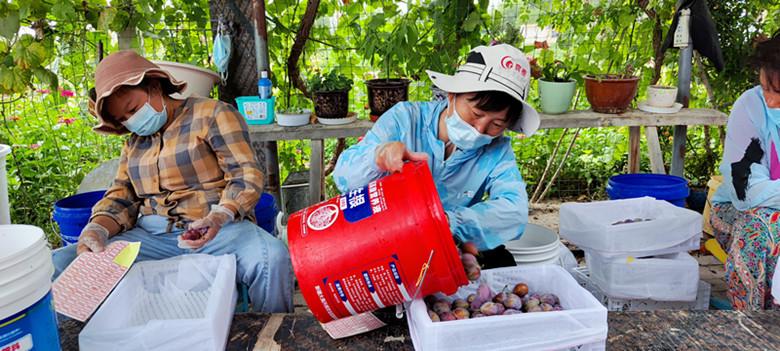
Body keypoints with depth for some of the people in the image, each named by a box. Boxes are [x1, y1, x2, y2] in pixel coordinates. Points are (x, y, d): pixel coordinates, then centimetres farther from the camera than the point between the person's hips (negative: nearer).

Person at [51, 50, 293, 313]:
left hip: (218, 228, -5)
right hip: (150, 236, 5)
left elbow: (246, 175, -5)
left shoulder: (212, 114, 4)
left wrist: (219, 217, -23)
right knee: (59, 263, -13)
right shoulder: (134, 142, 22)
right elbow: (120, 198, 17)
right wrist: (97, 229, -6)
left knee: (273, 257, -35)